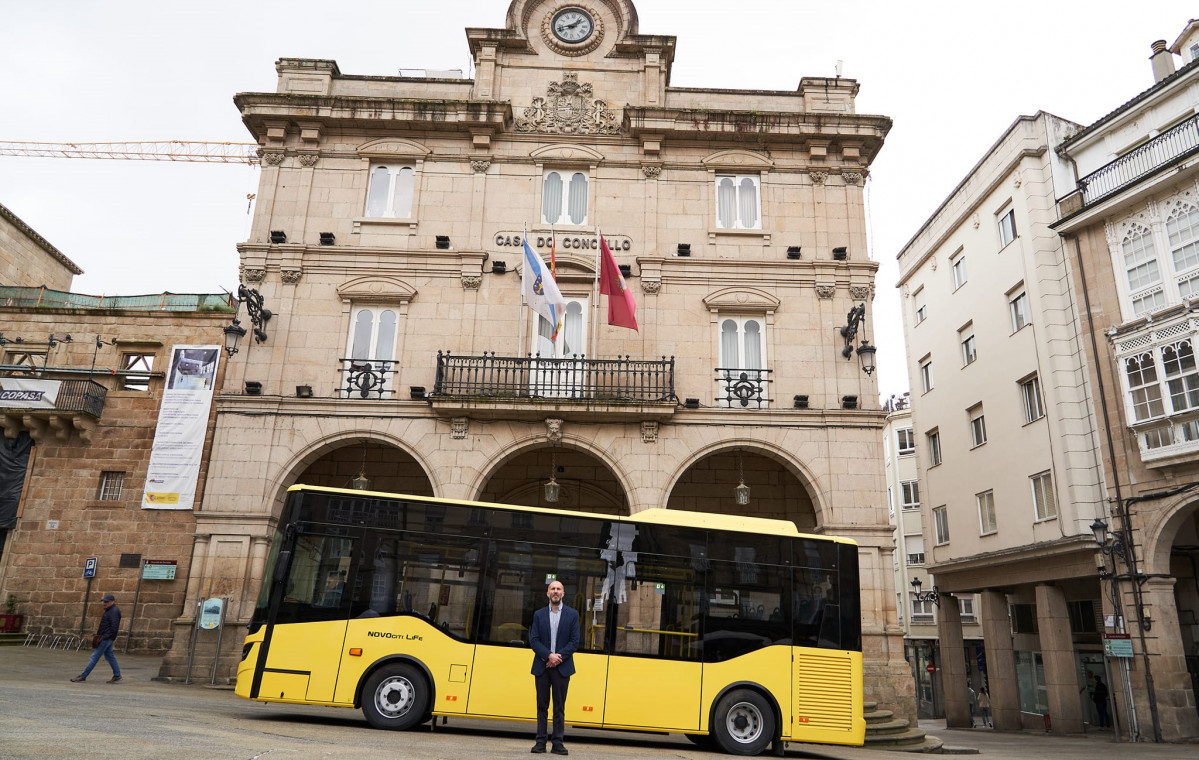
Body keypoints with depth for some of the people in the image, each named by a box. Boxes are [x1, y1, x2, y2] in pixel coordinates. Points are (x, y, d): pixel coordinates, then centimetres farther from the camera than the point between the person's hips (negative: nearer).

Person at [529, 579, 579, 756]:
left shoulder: (572, 615, 5)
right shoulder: (539, 614, 7)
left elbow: (575, 641, -1)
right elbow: (533, 640, 0)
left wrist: (559, 657, -12)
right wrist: (549, 655, -14)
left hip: (562, 667, -1)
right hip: (542, 666, 1)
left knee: (559, 707, 2)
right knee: (542, 706, 5)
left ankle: (557, 742, 7)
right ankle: (540, 742, 11)